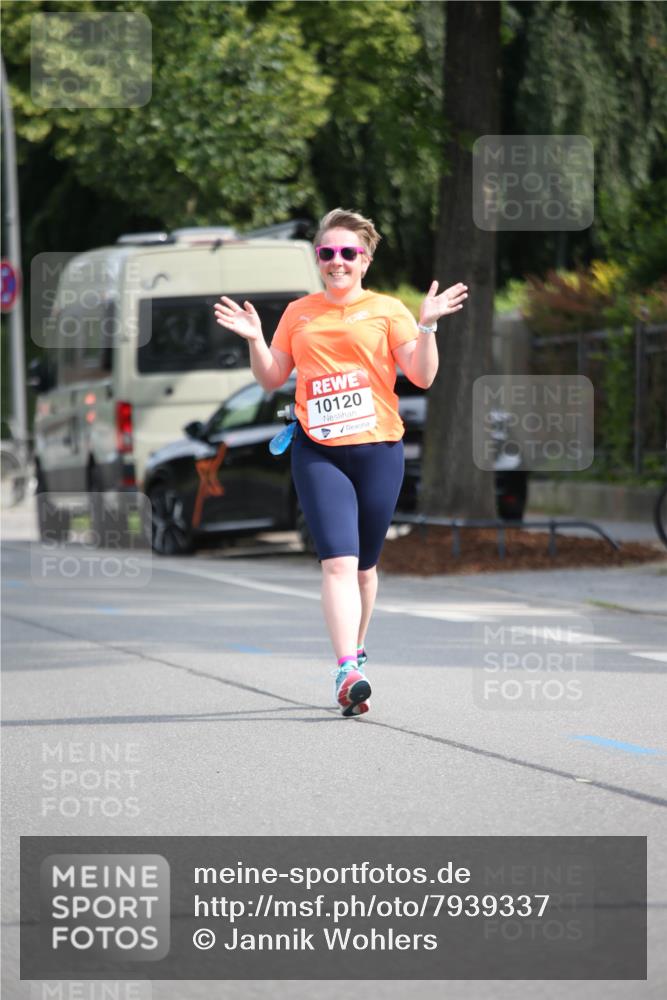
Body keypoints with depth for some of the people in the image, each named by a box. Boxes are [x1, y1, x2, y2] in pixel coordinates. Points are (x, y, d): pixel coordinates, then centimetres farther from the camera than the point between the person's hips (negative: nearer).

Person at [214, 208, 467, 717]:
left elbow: (422, 376, 0)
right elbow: (272, 379, 17)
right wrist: (255, 339, 2)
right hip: (317, 453, 0)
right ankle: (347, 672, -23)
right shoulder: (299, 313, 13)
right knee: (338, 561, -14)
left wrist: (427, 326, -13)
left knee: (364, 564, 10)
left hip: (378, 450, 0)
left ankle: (356, 651, 32)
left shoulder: (387, 310, 6)